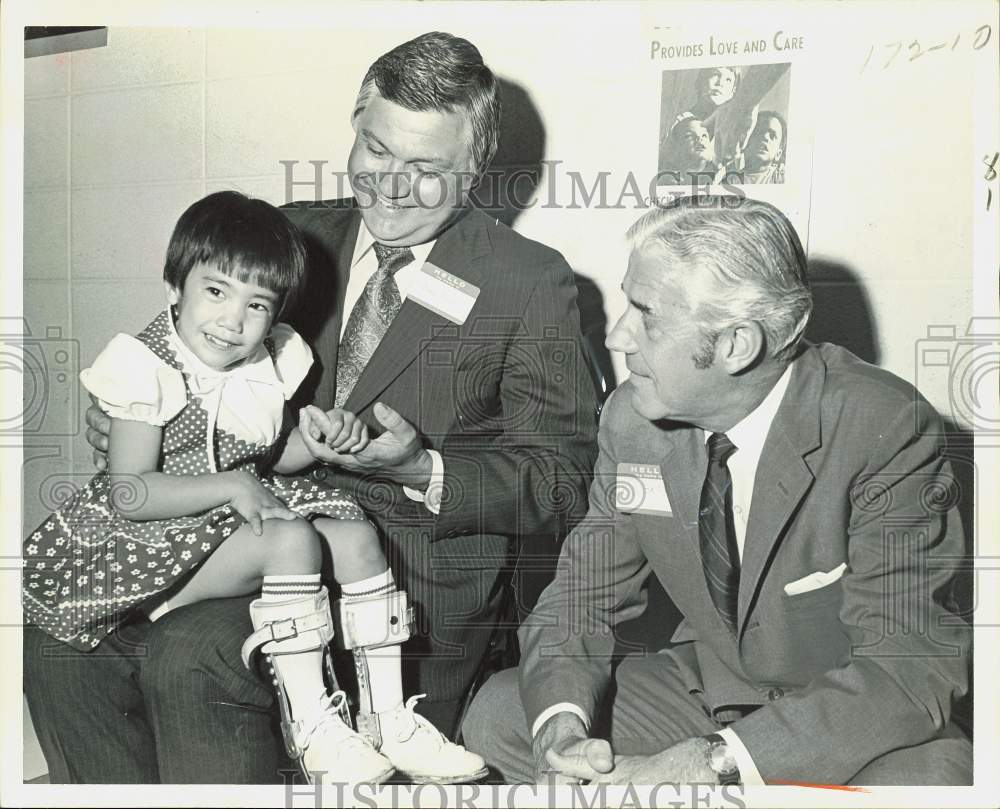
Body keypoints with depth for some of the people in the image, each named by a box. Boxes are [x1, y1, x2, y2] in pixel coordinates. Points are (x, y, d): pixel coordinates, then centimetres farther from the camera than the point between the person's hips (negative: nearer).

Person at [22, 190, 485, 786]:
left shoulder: (268, 362, 2)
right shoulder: (149, 369, -18)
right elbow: (127, 495, -22)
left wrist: (319, 439, -5)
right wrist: (231, 486, -25)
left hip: (240, 511, 8)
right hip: (155, 541, -7)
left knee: (356, 534, -10)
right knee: (292, 540, -29)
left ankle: (392, 721, -6)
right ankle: (313, 730, -21)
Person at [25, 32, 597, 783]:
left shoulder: (533, 283, -3)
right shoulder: (298, 236, 10)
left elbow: (562, 485, -4)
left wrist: (423, 470, -22)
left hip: (416, 576, -6)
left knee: (188, 656, -27)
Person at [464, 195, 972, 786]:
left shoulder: (887, 429, -23)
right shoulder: (632, 417, -8)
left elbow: (911, 664, -26)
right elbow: (585, 593, -1)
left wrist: (716, 764, -33)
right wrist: (562, 726, -22)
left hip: (857, 729, -4)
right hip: (708, 688, 5)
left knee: (929, 777, -36)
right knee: (499, 714, -10)